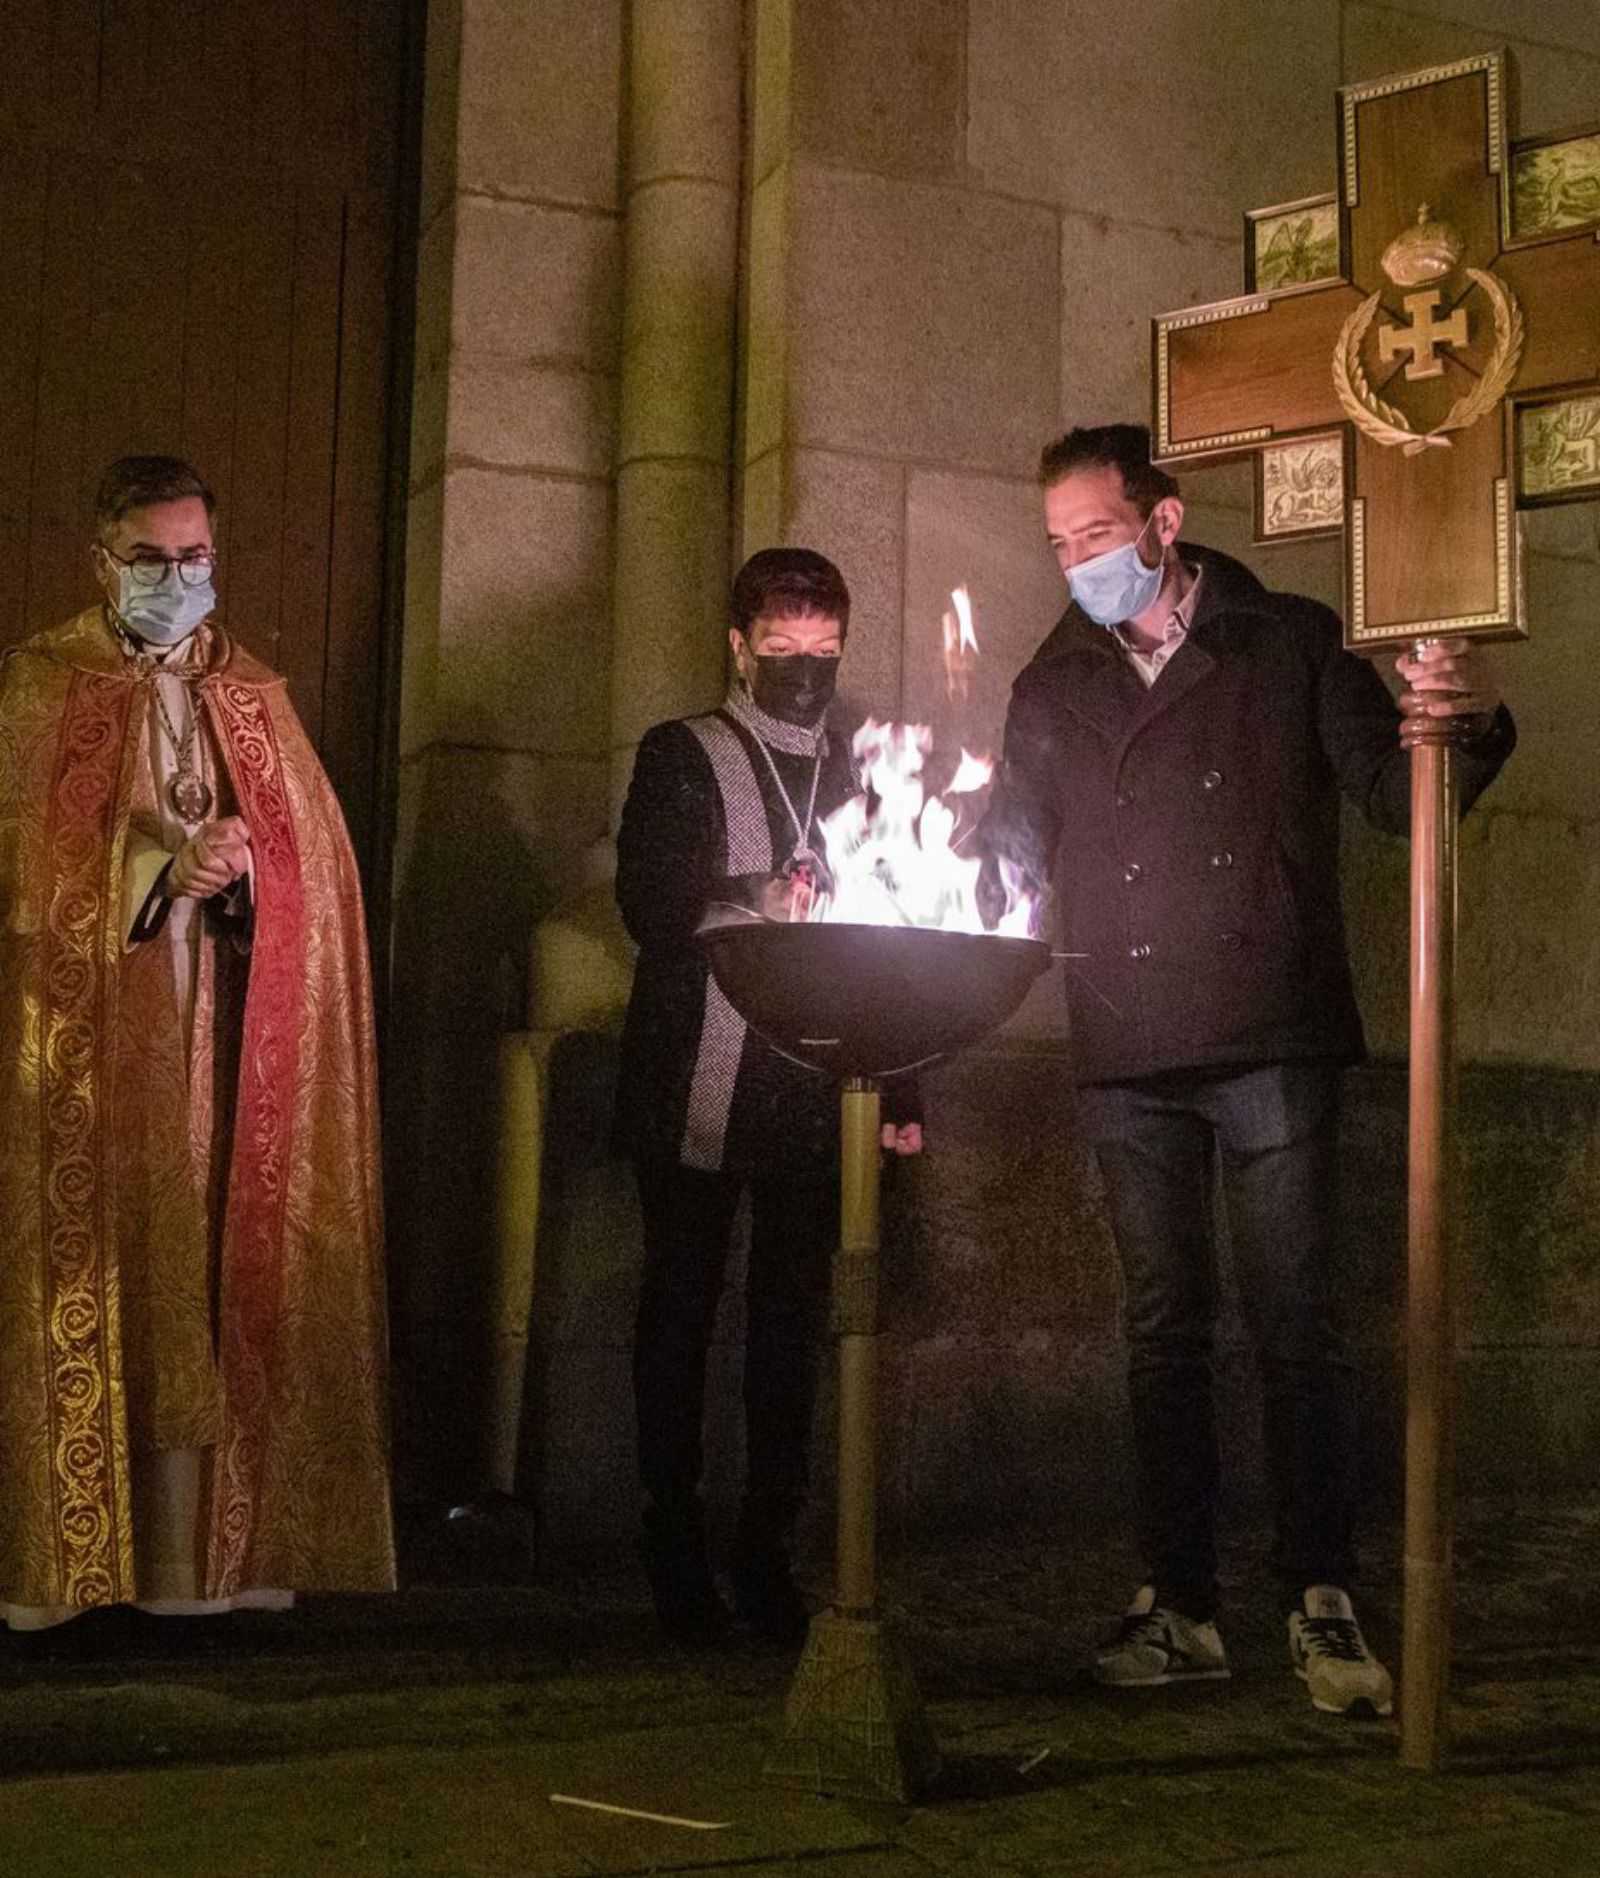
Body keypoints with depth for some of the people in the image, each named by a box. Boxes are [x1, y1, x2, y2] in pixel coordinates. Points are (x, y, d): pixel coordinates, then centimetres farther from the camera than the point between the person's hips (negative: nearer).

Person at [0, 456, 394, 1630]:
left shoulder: (256, 698, 17)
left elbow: (322, 864, 11)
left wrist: (245, 870, -9)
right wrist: (157, 861, -16)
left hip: (227, 1041, 3)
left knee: (220, 1280, -2)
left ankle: (203, 1551, 2)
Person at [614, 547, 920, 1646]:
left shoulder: (859, 772, 17)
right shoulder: (682, 757, 7)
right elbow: (647, 903, -6)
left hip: (816, 1092, 3)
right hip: (698, 1090, -3)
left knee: (793, 1319, 4)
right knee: (682, 1310, 2)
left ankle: (769, 1553, 11)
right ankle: (675, 1547, 10)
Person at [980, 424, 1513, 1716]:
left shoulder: (1294, 644, 6)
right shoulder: (1054, 688, 15)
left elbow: (1394, 793, 3)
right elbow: (1009, 858, 15)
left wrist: (1469, 725, -17)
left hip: (1274, 1047, -3)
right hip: (1130, 1062, 3)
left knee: (1297, 1327, -3)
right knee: (1164, 1332, 6)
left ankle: (1325, 1606, 4)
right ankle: (1181, 1607, 12)